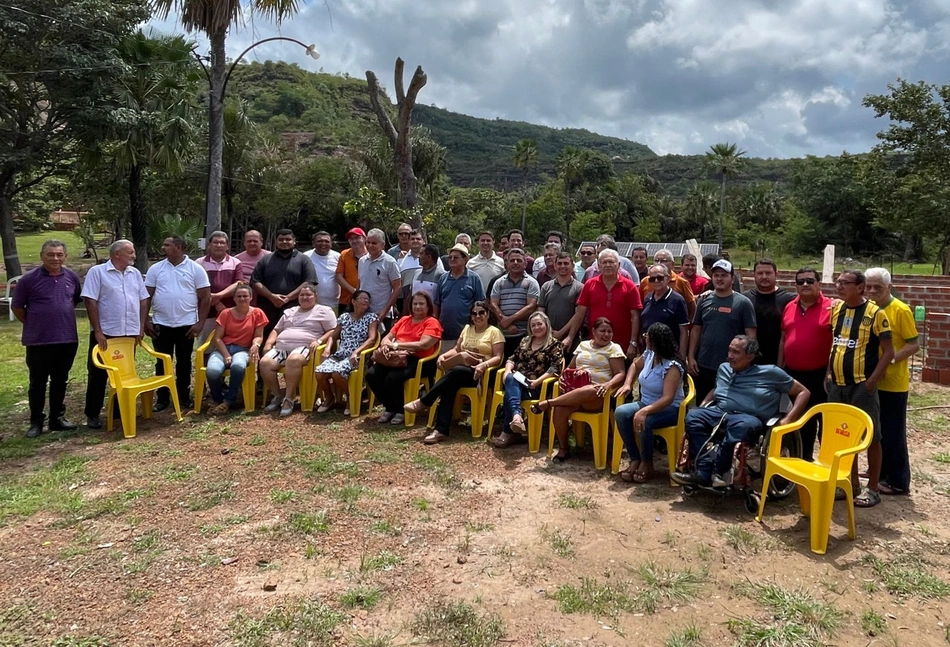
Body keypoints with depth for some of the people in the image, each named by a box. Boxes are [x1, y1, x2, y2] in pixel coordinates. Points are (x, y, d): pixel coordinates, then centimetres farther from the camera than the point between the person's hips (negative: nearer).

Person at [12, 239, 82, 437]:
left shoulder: (72, 277, 3)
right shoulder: (29, 278, -8)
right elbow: (17, 307, 0)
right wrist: (34, 325, 5)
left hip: (67, 339, 3)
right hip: (38, 341, -3)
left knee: (60, 381, 12)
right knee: (38, 382, 5)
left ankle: (57, 418, 23)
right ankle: (36, 422, 16)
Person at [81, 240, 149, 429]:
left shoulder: (135, 273, 10)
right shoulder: (97, 272, -7)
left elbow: (143, 300, 12)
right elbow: (90, 301, -12)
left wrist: (141, 327, 4)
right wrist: (97, 331, -16)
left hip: (130, 333, 5)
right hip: (105, 333, -5)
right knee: (98, 374, 4)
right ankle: (92, 414, 13)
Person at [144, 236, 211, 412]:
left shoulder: (195, 269, -2)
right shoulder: (155, 269, 5)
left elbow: (205, 297, -2)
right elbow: (147, 296, 6)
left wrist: (201, 323, -7)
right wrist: (145, 321, 0)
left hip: (186, 324, -2)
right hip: (161, 324, 2)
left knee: (184, 362, 9)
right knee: (162, 362, 7)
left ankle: (183, 396, 21)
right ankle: (162, 398, 17)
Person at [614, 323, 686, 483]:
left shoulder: (672, 366, -24)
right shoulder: (649, 354, -1)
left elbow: (668, 398, -33)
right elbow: (635, 365, 22)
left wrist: (644, 411, -46)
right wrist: (627, 384, 4)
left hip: (669, 409, -7)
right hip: (646, 403, 7)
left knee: (643, 421, -37)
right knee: (620, 413, -21)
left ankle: (647, 464, -13)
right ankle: (635, 459, -14)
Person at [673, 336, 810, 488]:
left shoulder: (770, 373, 3)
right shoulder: (724, 368, 18)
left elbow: (803, 392, 5)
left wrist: (787, 420, -7)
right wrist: (703, 405, 15)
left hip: (750, 417, -4)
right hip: (719, 412, 5)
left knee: (742, 425, -41)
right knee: (693, 417, -26)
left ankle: (717, 471, -27)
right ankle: (705, 471, -31)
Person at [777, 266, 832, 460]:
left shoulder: (830, 307, -8)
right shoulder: (789, 307, 9)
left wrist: (830, 373, -13)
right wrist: (779, 369, 11)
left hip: (819, 375, -6)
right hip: (792, 373, 6)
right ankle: (803, 457, 31)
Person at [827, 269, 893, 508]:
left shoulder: (875, 313, -11)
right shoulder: (835, 309, 7)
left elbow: (888, 350, -10)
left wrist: (872, 380, -15)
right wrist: (829, 374, 10)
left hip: (862, 386, -6)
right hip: (837, 385, 6)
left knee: (870, 437, 4)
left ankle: (873, 488, 16)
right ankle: (852, 483, 26)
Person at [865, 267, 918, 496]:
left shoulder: (900, 310, -12)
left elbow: (914, 345, -14)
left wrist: (890, 360, -25)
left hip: (893, 383, -6)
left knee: (893, 433, 1)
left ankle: (898, 482, 12)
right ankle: (880, 473, 31)